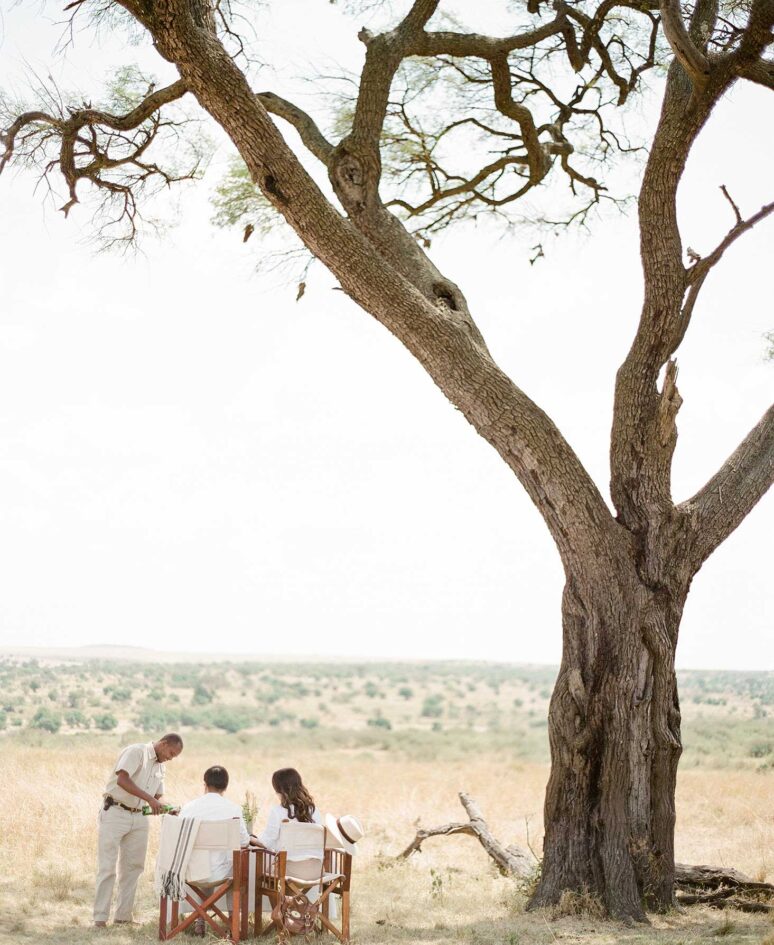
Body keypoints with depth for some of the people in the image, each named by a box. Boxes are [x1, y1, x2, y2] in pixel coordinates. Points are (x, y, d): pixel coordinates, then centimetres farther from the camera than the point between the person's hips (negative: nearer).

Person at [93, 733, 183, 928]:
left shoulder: (160, 767, 14)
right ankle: (100, 917, -3)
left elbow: (158, 797, 18)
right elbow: (122, 779, -26)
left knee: (133, 867, 7)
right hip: (115, 814, -8)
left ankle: (123, 916, 14)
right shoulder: (136, 752, -12)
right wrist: (149, 799, -30)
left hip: (139, 818, 8)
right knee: (107, 867, -5)